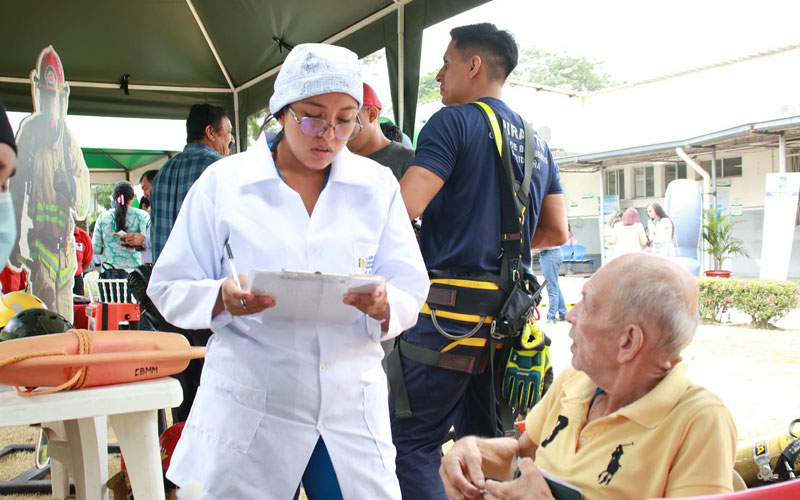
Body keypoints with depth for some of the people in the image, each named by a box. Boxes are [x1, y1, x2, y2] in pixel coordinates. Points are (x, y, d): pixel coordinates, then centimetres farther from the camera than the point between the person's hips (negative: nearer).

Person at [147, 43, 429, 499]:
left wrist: (382, 305, -22)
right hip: (248, 416, -1)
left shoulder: (378, 185, 4)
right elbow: (169, 289, 1)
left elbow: (411, 291, 1)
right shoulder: (221, 183, -1)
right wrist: (222, 299, -21)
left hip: (353, 412, 2)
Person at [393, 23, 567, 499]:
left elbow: (405, 206, -17)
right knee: (488, 440, 17)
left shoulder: (454, 122, -6)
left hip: (450, 305, -8)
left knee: (413, 444, -1)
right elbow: (556, 232, 16)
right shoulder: (537, 143, 16)